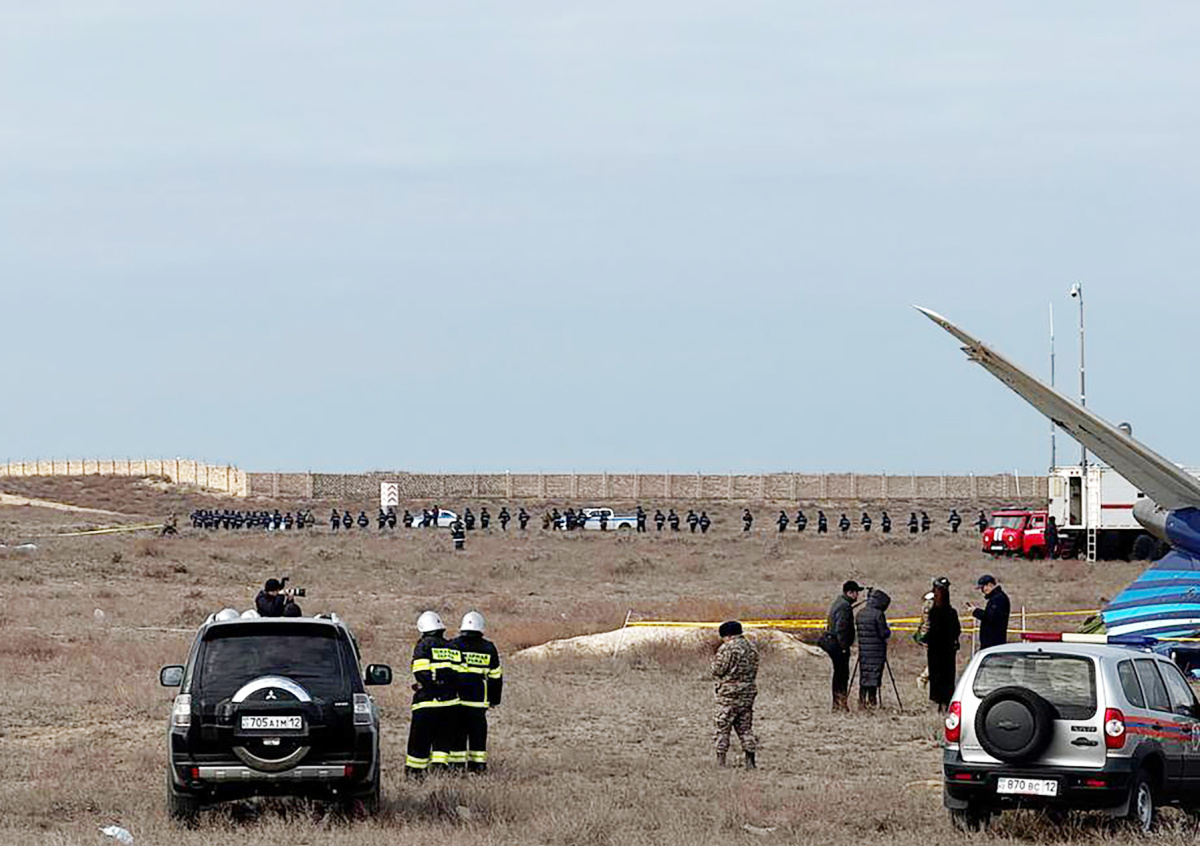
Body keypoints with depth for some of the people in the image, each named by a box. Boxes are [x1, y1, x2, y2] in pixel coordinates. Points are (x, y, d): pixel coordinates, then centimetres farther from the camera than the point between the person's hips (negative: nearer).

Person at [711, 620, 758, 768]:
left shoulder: (727, 648, -13)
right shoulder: (752, 648, 9)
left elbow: (717, 670, -13)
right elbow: (754, 669, 12)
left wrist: (714, 660, 7)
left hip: (729, 691, -6)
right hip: (749, 691, 6)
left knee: (723, 727, 2)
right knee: (745, 727, 10)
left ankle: (720, 760, 1)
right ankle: (750, 761, 6)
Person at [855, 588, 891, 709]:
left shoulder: (860, 613, 8)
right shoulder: (878, 614, -13)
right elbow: (883, 633, -14)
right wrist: (888, 630, 9)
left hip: (863, 649, 6)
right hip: (876, 650, -6)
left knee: (864, 675, 11)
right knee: (874, 675, 0)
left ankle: (862, 700, 11)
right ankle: (872, 700, 0)